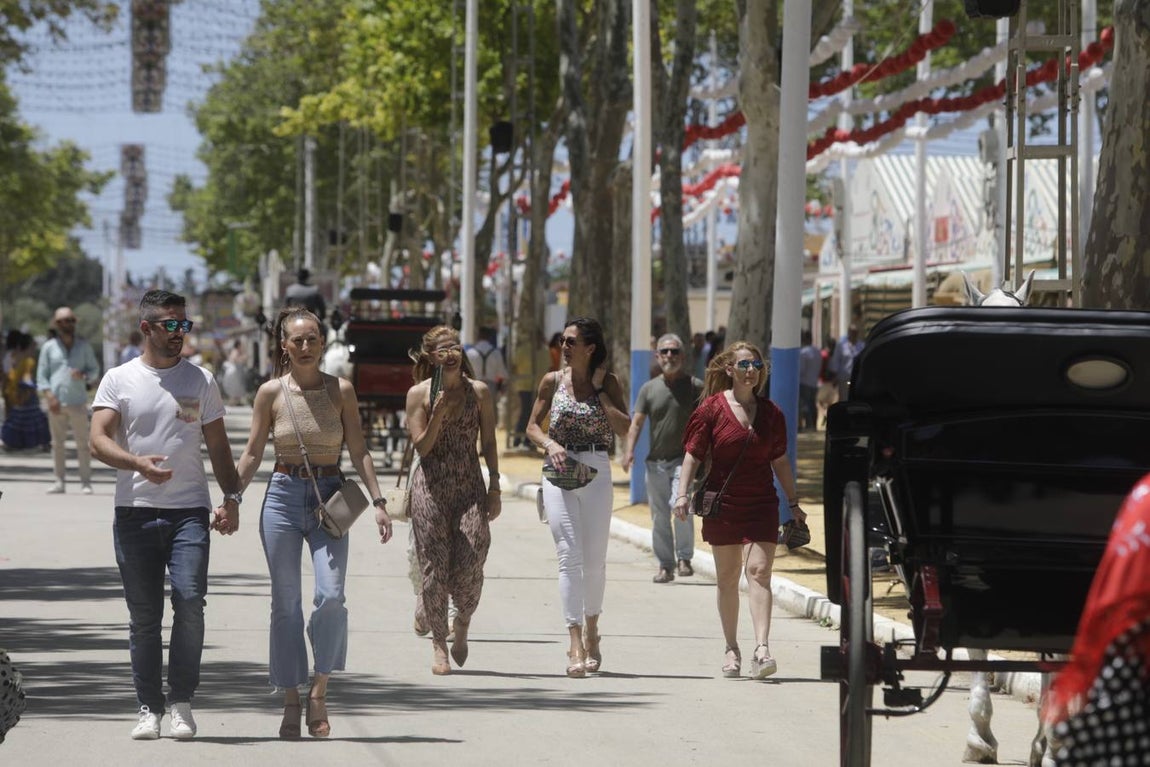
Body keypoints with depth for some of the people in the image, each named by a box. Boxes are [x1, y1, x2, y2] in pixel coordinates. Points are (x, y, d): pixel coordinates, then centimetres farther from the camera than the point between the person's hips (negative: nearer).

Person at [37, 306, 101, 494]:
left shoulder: (84, 346, 10)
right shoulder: (49, 347, 8)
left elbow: (95, 370, 12)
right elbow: (41, 375, 6)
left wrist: (84, 375, -11)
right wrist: (49, 395, -8)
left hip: (78, 403, -1)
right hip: (56, 403, 1)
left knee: (82, 444, -3)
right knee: (57, 443, 3)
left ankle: (86, 482, -2)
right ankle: (59, 481, 7)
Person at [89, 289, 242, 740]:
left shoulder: (200, 381, 12)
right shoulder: (119, 380, 6)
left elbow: (218, 445, 16)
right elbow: (98, 441, -4)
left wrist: (231, 496, 3)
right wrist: (137, 462, -23)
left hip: (189, 511, 0)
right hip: (135, 512, 0)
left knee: (189, 600, -16)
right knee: (143, 615, 2)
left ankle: (182, 702, -5)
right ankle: (149, 708, 9)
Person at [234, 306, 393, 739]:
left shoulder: (340, 390, 3)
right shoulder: (271, 393, 2)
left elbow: (358, 451, 4)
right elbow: (253, 452, 7)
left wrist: (377, 501, -2)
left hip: (330, 497, 0)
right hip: (283, 496, 0)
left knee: (331, 596, -15)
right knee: (286, 603, 2)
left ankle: (319, 691, 0)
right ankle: (291, 701, 10)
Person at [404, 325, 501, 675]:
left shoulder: (479, 392, 5)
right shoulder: (419, 394, 0)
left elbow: (489, 443, 9)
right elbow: (421, 446, -3)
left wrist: (494, 488, 5)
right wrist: (439, 412, -17)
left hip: (470, 487, 1)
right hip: (431, 486, -1)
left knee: (470, 565, -8)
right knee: (434, 567, -2)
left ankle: (461, 626, 22)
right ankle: (439, 645, 10)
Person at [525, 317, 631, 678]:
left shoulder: (609, 382, 3)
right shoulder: (552, 381, 5)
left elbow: (624, 428, -8)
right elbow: (532, 426, 10)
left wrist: (600, 390, -9)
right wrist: (550, 443, -10)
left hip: (596, 472, 0)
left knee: (595, 559, 7)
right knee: (569, 555, -10)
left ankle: (591, 631, 28)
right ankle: (575, 645, -14)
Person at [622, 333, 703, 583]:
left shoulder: (694, 387, 2)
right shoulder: (649, 389, 9)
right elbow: (636, 422, 5)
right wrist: (629, 450, -10)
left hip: (684, 459, -3)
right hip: (655, 461, 3)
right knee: (659, 517, 6)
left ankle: (685, 558, -10)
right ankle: (665, 566, 15)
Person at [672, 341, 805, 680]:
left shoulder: (770, 412, 6)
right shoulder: (713, 407, -1)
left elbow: (780, 461, 13)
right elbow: (693, 454, -2)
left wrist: (794, 503, 15)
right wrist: (683, 493, -13)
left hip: (761, 504, 1)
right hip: (723, 505, -1)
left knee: (759, 571, -13)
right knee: (727, 578, 7)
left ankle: (762, 648, -22)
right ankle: (732, 650, 18)